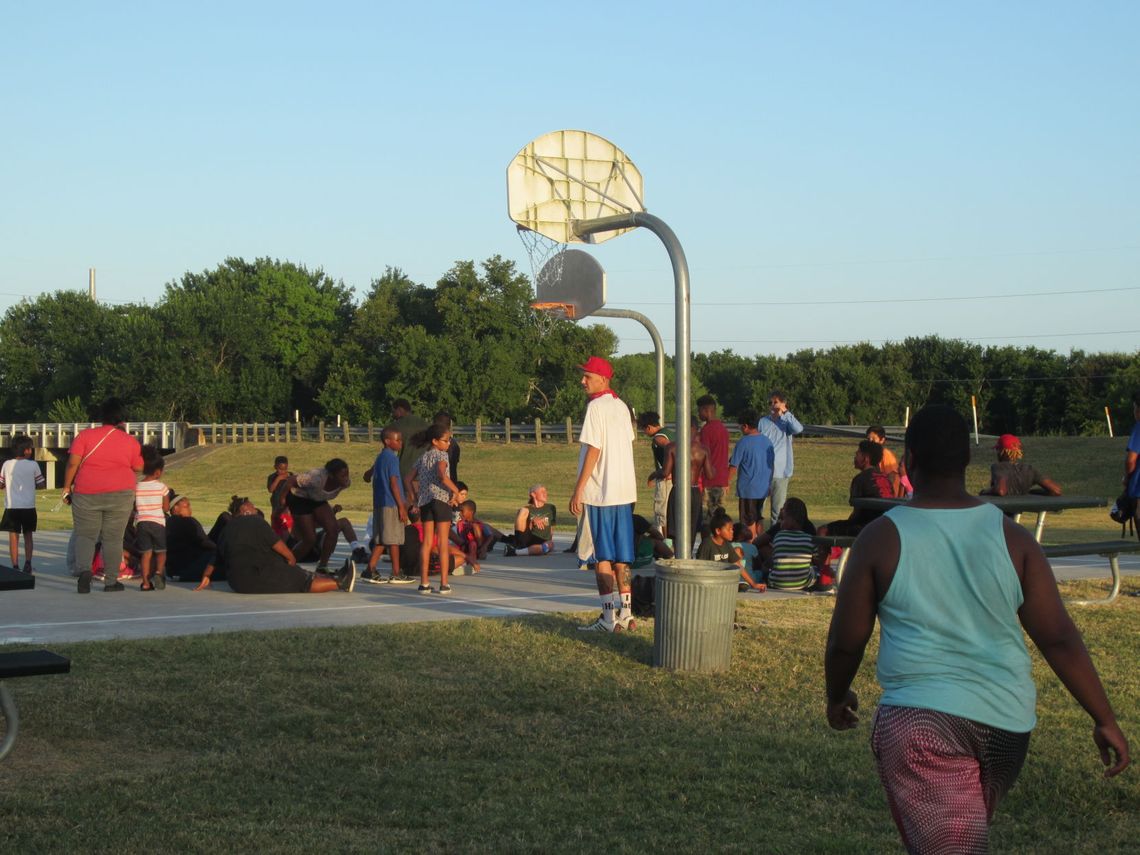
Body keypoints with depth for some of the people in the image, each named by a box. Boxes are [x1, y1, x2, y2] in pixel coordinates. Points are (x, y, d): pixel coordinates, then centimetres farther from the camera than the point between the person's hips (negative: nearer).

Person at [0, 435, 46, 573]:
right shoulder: (33, 465, -4)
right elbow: (42, 485, 1)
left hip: (11, 506, 0)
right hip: (28, 506, 0)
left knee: (13, 536, 3)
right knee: (28, 535, 14)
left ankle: (15, 566, 0)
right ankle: (28, 564, 10)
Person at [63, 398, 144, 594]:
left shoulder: (85, 435, 0)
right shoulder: (131, 441, 2)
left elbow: (73, 463, -6)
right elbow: (138, 469, 11)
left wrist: (67, 487, 3)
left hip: (87, 493, 0)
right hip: (120, 494, 0)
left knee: (85, 534, 8)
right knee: (113, 537, 8)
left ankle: (84, 568, -16)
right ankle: (111, 580, 7)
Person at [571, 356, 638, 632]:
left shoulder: (596, 407, -12)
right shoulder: (622, 407, 12)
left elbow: (593, 451, -16)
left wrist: (578, 491, -14)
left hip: (600, 493, -8)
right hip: (624, 492, 8)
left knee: (601, 557, -2)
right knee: (621, 557, 11)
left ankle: (609, 618, -2)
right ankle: (625, 614, 13)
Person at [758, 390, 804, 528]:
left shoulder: (786, 422, 2)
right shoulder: (763, 422, 7)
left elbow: (798, 429, -20)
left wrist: (786, 412, -14)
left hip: (780, 471, -1)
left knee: (778, 508, 3)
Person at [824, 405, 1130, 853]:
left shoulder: (882, 538, -6)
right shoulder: (1010, 537, 0)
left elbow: (845, 642, -1)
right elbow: (1059, 639, -1)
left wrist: (837, 697, 19)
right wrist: (1105, 720, 5)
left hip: (919, 721, -4)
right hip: (1007, 723, 5)